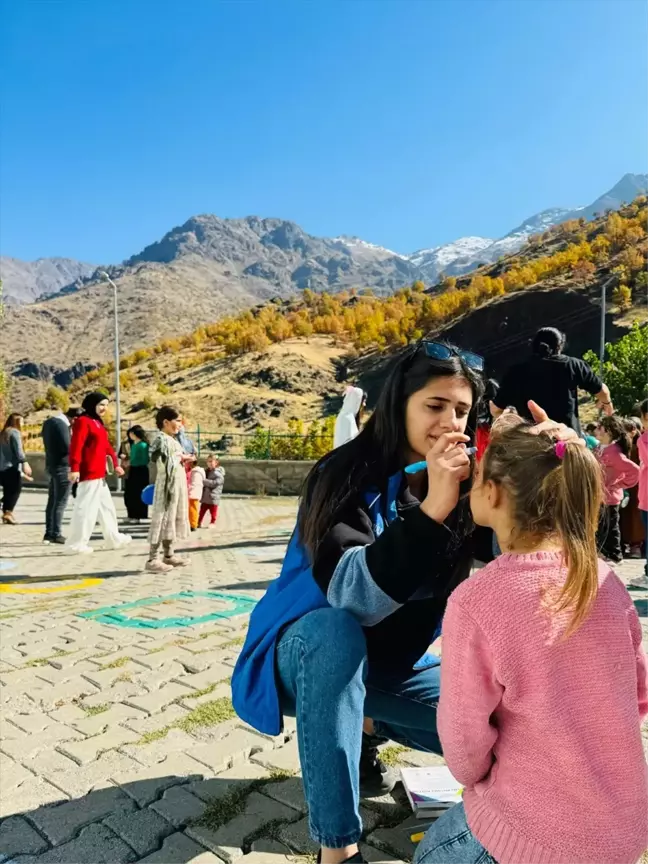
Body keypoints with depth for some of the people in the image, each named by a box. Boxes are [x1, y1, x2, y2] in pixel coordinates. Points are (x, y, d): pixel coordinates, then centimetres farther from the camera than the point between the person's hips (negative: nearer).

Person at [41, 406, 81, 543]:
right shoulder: (61, 424, -19)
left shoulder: (49, 421, 10)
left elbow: (43, 434, 28)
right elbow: (67, 447, -23)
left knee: (52, 500, 13)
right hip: (62, 466, -9)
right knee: (60, 502, -5)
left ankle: (49, 533, 17)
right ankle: (56, 534, -3)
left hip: (52, 464, 9)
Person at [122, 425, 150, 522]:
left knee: (138, 494, -1)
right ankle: (132, 515, 19)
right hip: (132, 471, 8)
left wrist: (130, 462, -14)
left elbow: (145, 460, -15)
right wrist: (127, 460, 3)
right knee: (129, 495, 10)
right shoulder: (133, 444, 12)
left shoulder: (143, 445, -12)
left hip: (140, 472, -8)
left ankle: (138, 516, 6)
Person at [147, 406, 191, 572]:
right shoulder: (162, 439, -13)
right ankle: (152, 560, -4)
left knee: (172, 518, 15)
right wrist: (181, 458, -15)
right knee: (162, 519, -8)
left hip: (177, 484, 10)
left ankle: (169, 555, 24)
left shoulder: (173, 440, 16)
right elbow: (164, 462, -24)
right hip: (168, 484, -10)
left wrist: (185, 459, 7)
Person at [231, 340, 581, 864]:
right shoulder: (349, 474, -25)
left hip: (392, 665, 5)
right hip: (313, 650, -5)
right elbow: (352, 594, -38)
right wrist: (431, 508, -49)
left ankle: (366, 727, 18)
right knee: (335, 628, -37)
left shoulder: (464, 484, -8)